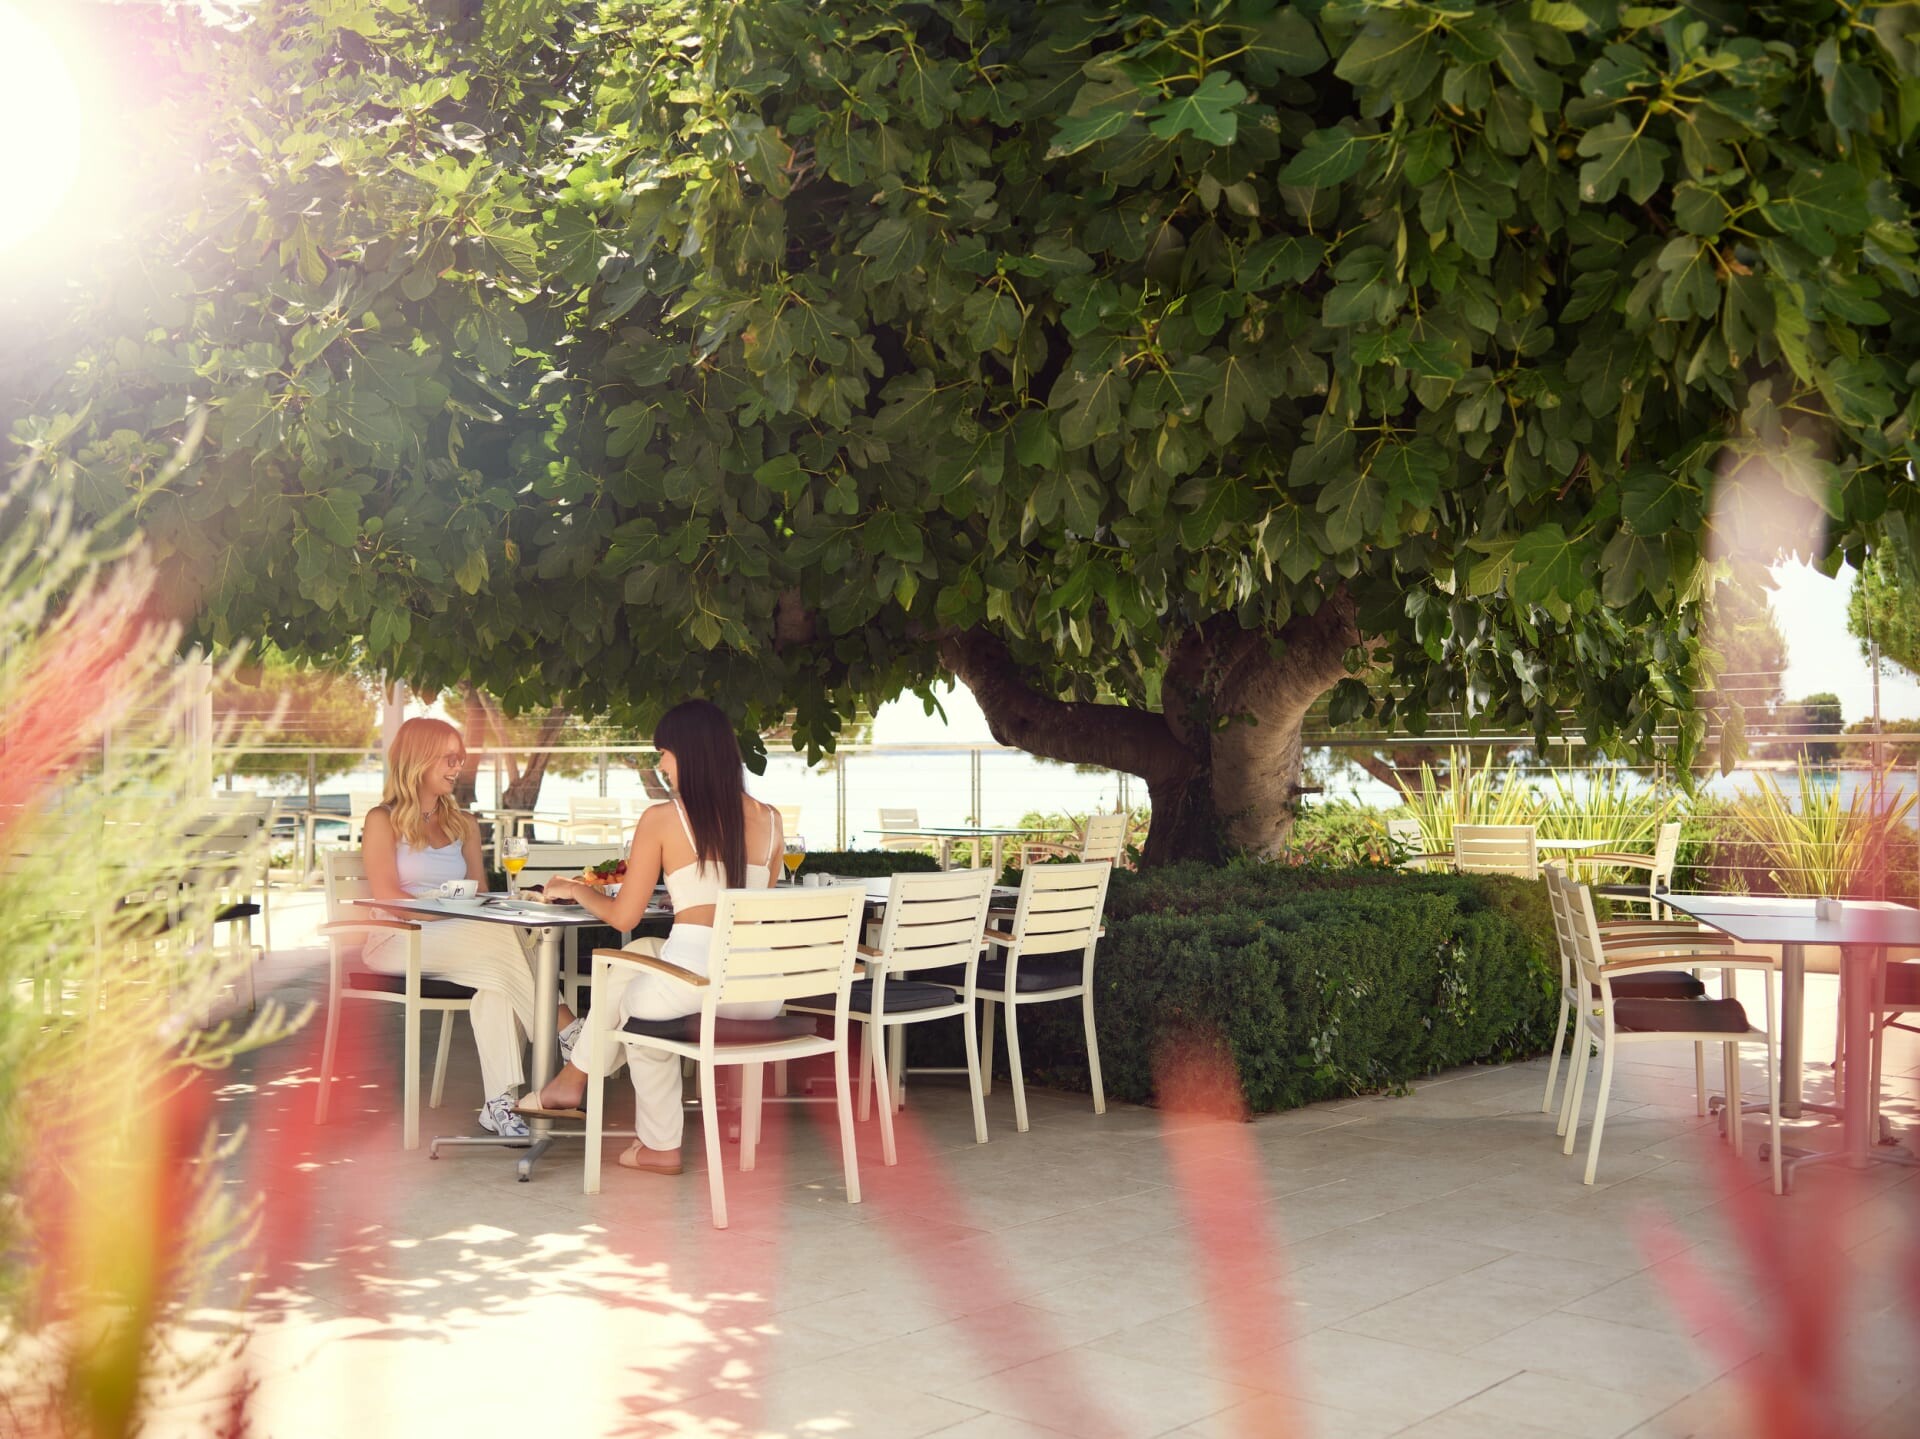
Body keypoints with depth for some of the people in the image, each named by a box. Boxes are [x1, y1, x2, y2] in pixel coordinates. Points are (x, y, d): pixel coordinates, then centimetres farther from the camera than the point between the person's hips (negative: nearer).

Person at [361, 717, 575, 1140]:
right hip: (399, 943, -5)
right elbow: (388, 898, -10)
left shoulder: (463, 824, 21)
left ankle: (500, 1102, -37)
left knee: (496, 978, -32)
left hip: (463, 945, 5)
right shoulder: (383, 821, 3)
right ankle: (570, 1035, -31)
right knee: (501, 942, -32)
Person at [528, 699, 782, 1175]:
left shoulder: (662, 818, -1)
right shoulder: (769, 819, 10)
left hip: (690, 979, -5)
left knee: (625, 998, 28)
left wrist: (577, 889, 23)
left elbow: (624, 916, 4)